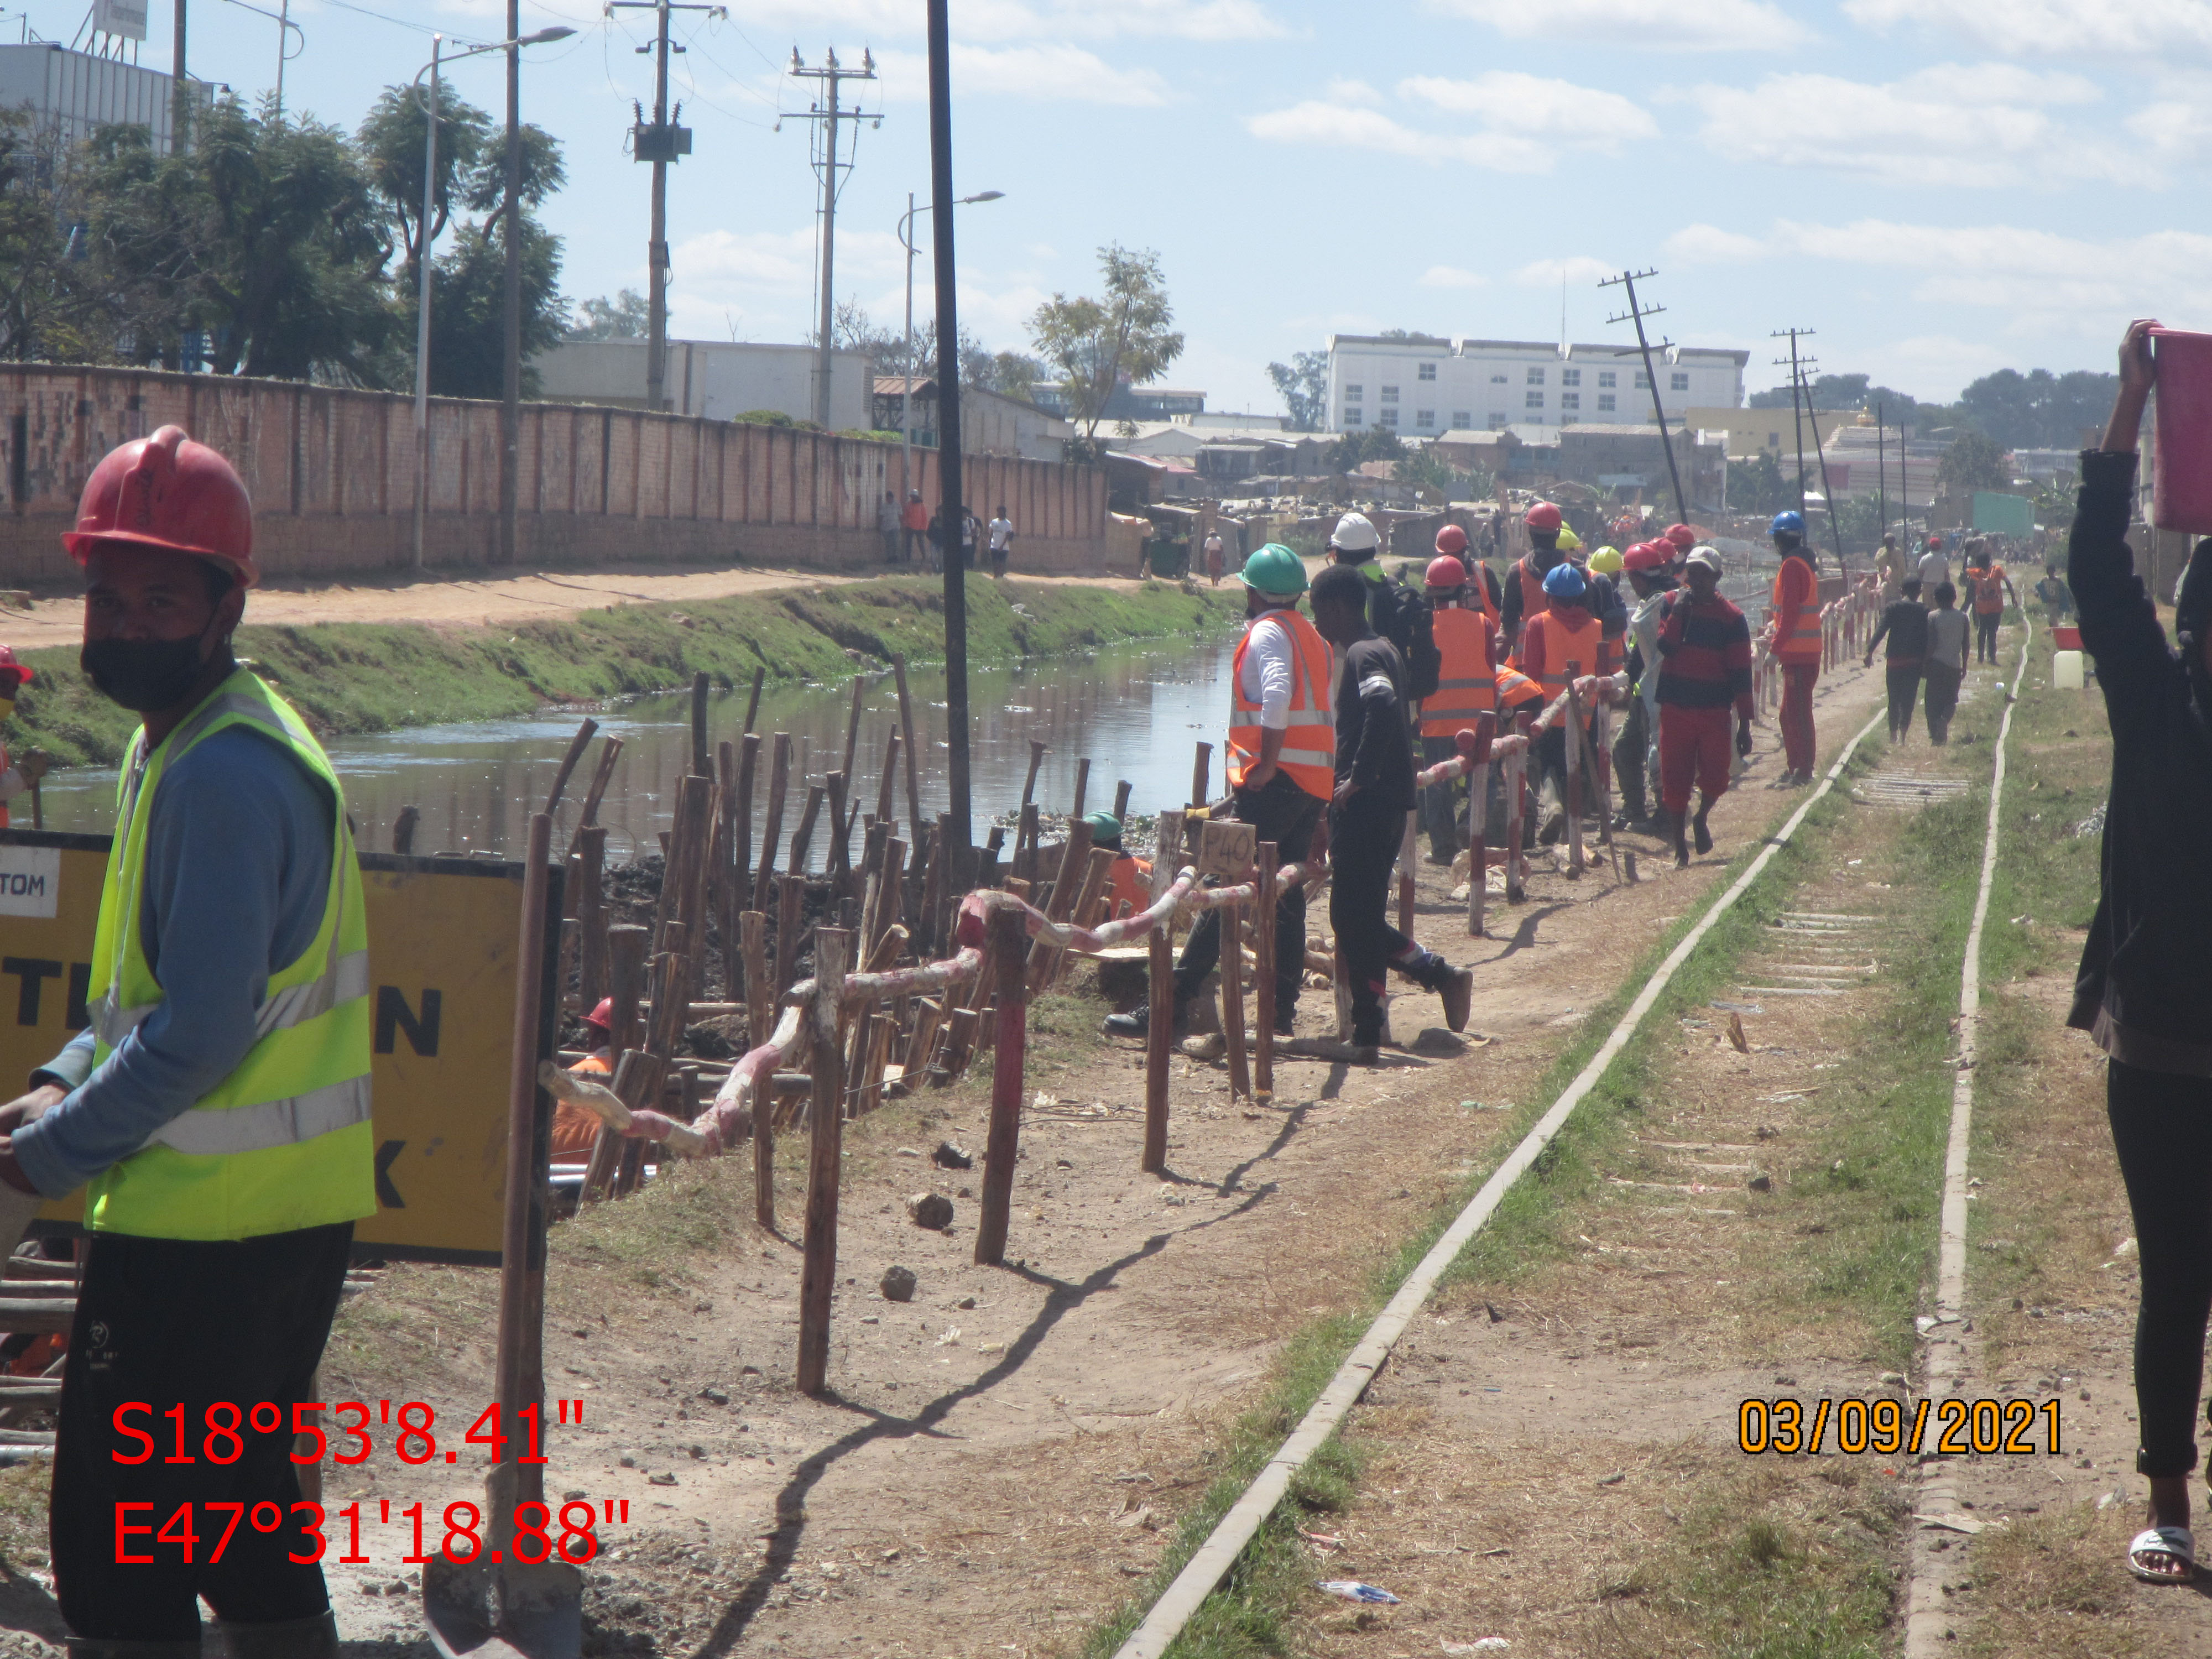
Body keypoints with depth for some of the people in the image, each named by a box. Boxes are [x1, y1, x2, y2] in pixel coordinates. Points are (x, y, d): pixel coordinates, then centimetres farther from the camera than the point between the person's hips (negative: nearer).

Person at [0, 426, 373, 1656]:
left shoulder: (221, 776, -20)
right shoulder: (178, 741, 13)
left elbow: (201, 1032, -23)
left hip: (202, 1225, -10)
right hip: (289, 1214, 10)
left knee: (115, 1551, -3)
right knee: (244, 1511, 18)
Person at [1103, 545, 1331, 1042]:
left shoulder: (1268, 632, -7)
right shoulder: (1312, 637, 19)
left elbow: (1277, 694, -25)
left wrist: (1266, 763, -21)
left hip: (1275, 781, -9)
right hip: (1316, 779, 9)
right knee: (1286, 896, 11)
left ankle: (1173, 1004, -14)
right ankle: (1282, 1011, 11)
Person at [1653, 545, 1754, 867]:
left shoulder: (1731, 617, -1)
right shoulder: (1672, 605, 4)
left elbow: (1741, 674, -1)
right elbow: (1665, 647, -10)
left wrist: (1744, 724, -2)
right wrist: (1677, 615, -19)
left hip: (1714, 711, -1)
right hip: (1675, 708, 1)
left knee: (1715, 779, -5)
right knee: (1674, 779, 1)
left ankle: (1701, 819, 27)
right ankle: (1680, 849, 14)